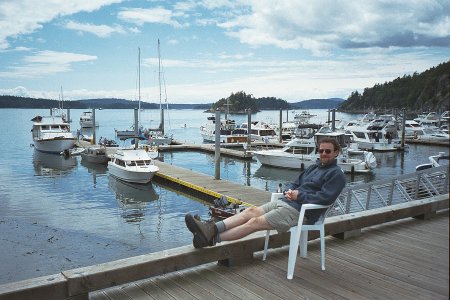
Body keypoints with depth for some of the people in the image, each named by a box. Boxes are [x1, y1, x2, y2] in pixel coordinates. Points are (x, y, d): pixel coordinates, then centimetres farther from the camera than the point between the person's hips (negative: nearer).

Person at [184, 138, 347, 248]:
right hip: (285, 202, 8)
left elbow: (325, 197, -16)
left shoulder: (336, 174, -2)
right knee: (251, 211, -12)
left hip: (300, 211, -8)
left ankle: (211, 239, -23)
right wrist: (289, 191, 2)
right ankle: (212, 228, -25)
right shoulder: (314, 166, 24)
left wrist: (299, 196, -13)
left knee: (255, 222, -18)